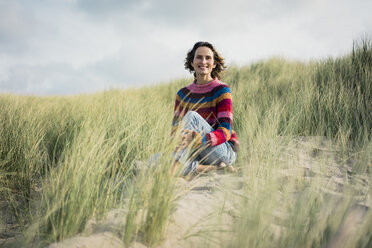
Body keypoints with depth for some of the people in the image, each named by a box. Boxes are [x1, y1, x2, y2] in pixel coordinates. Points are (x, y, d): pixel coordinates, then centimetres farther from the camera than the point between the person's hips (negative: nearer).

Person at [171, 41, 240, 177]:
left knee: (192, 116, -29)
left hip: (225, 152, -4)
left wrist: (199, 140, -37)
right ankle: (214, 168, -18)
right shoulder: (183, 94, 8)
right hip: (200, 155, 4)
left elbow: (225, 132, -17)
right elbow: (175, 129, 4)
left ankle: (169, 173, -37)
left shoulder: (222, 90, -8)